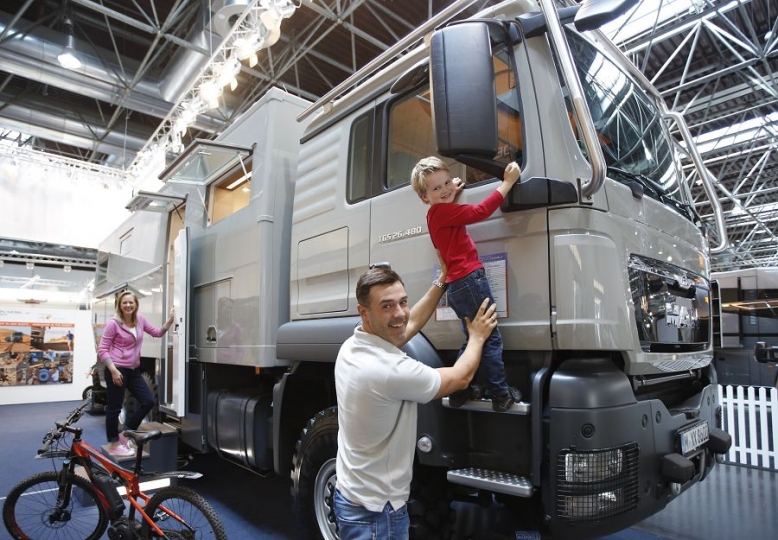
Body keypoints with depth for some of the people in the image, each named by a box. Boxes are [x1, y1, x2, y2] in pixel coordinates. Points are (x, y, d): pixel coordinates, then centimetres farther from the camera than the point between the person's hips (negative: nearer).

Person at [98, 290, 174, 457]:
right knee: (114, 407, 4)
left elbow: (157, 333, 13)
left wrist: (170, 321, -4)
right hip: (117, 370, -7)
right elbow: (102, 350, -11)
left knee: (148, 401, 6)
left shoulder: (140, 319, 5)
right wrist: (113, 370, -19)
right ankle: (114, 444, 19)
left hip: (134, 370, 7)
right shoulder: (114, 323, -12)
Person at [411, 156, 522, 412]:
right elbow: (481, 211, -17)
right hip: (470, 279, -10)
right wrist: (508, 182, -10)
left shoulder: (439, 214, 17)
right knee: (491, 338, -2)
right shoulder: (443, 211, -12)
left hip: (457, 285, 10)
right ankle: (501, 395, 5)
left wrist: (453, 194, 22)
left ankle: (460, 391, 26)